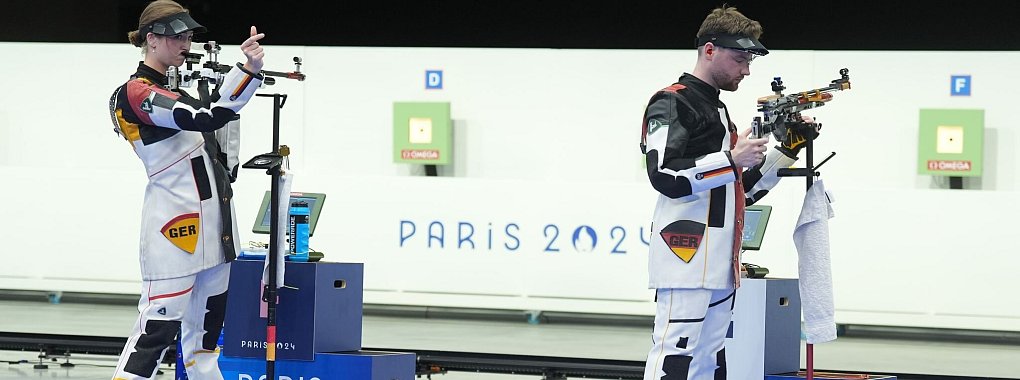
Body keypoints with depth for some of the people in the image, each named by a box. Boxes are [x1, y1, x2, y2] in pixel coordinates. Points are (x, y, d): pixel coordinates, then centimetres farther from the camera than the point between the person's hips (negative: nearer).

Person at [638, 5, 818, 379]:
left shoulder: (717, 110, 24)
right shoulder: (672, 103, -5)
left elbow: (742, 191, 27)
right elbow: (664, 175, -19)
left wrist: (788, 151, 18)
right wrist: (731, 159, -19)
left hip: (719, 266, 10)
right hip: (686, 260, -10)